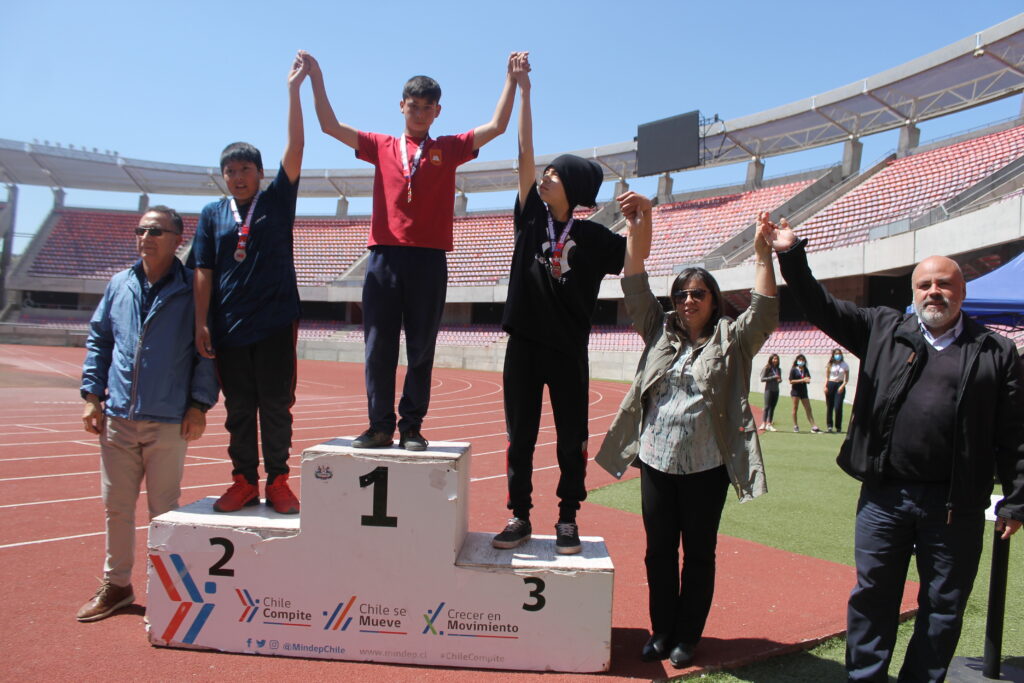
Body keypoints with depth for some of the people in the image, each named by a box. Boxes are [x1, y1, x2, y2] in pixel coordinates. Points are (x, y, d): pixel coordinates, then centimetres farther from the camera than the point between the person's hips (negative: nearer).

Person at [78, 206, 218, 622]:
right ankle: (116, 585, 29)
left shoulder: (192, 290, -4)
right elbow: (98, 340, 15)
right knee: (116, 506, 13)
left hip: (169, 421, -4)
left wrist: (199, 404, -10)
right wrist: (92, 395, 8)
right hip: (117, 418, 4)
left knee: (164, 510, 5)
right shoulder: (119, 286, 9)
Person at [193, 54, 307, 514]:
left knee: (276, 406, 2)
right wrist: (201, 323, -1)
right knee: (238, 408, 8)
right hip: (229, 326, 2)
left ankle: (278, 481, 11)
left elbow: (294, 149, -4)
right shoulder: (212, 215, 9)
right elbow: (203, 272, 7)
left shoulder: (277, 200, 5)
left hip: (275, 323, -2)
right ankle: (244, 481, 17)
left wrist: (294, 89, -7)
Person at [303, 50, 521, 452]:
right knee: (379, 347, 2)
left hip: (429, 259, -1)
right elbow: (330, 126, 13)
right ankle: (380, 426, 10)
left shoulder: (449, 149, 13)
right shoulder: (381, 146, 15)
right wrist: (316, 78, 8)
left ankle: (412, 428, 10)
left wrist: (512, 79, 2)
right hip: (384, 256, 1)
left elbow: (497, 126, 7)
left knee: (421, 349, 2)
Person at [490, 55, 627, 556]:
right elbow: (524, 152, 3)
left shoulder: (592, 236, -2)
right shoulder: (532, 217, 4)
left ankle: (568, 520, 20)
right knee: (519, 435, 8)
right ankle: (520, 517, 20)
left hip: (568, 350, -2)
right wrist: (523, 89, 2)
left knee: (572, 439, 6)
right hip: (523, 345, 2)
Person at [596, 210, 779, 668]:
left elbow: (764, 311, -12)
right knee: (659, 551, 12)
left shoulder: (731, 341, 2)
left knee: (698, 554, 9)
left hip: (706, 467, -2)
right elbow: (637, 289, 1)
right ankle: (662, 631, 28)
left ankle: (688, 636, 24)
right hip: (656, 461, 3)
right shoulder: (660, 333, 8)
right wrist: (638, 229, -9)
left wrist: (762, 255, -20)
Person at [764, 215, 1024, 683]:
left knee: (943, 606, 12)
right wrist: (792, 256, -6)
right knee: (873, 595, 11)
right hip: (884, 495, 1)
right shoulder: (884, 330, 6)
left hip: (956, 504, 0)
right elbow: (821, 307, 3)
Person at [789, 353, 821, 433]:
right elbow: (791, 381, -9)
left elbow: (808, 380, 9)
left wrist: (807, 380, -15)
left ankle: (814, 426, 1)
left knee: (808, 409, 2)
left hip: (803, 391, 4)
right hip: (795, 391, -4)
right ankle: (795, 426, 8)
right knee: (795, 408, 1)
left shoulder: (805, 370, 10)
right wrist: (801, 380, -16)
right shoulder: (793, 370, -3)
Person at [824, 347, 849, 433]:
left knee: (838, 407, -9)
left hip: (840, 385, -1)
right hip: (830, 385, 2)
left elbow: (847, 379, 5)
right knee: (829, 406, 0)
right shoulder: (830, 365, 8)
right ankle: (829, 426, 7)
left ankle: (838, 427, -1)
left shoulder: (844, 365, 5)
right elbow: (827, 377, 10)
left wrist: (842, 386, -10)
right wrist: (825, 386, -4)